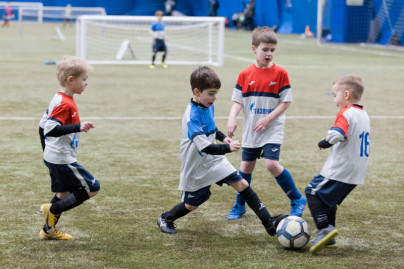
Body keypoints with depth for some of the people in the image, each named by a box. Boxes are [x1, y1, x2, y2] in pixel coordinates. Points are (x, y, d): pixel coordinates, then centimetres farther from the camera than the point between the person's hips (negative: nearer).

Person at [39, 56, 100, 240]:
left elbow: (43, 126, 18)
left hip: (52, 158, 10)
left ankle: (48, 230, 25)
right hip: (63, 160, -10)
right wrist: (78, 127, -35)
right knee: (92, 188, -5)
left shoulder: (58, 100, 11)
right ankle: (53, 210, -3)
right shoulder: (65, 104, -20)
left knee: (64, 194, 19)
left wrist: (47, 152, 28)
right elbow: (50, 129, -31)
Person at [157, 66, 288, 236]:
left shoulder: (209, 106, -2)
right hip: (196, 168, -7)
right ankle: (166, 219, 39)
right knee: (192, 204, 10)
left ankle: (269, 223, -7)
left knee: (241, 184, -6)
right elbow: (204, 147, -38)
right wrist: (227, 148, -49)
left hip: (214, 160, 7)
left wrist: (223, 137, 3)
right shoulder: (192, 116, -29)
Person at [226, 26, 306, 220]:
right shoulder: (245, 74, -1)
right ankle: (239, 206, 28)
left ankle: (297, 200, 0)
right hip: (250, 130, 3)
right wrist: (232, 118, -15)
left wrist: (268, 119, -15)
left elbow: (286, 101, -6)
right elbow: (238, 101, 3)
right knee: (246, 165, 10)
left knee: (271, 163, -18)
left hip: (272, 129, -3)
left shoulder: (280, 73, -7)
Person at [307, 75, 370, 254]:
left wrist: (324, 143, -10)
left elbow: (336, 135, -30)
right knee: (328, 199, 20)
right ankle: (328, 239, 21)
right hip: (356, 173, 9)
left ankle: (325, 228, -16)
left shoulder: (346, 113, -14)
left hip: (339, 171, -9)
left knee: (313, 192, -5)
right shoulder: (364, 115, 15)